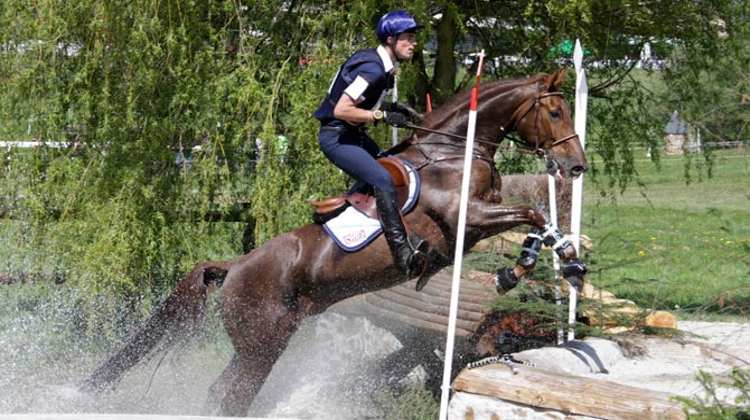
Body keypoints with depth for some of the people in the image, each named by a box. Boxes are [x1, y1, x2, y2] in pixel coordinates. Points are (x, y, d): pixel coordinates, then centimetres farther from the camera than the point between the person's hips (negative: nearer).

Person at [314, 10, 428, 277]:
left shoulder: (384, 66, 7)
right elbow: (341, 110, -29)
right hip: (336, 137, -11)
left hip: (353, 135, 11)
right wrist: (384, 116, -25)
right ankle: (402, 251, -27)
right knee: (382, 180, -24)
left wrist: (394, 108, 5)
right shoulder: (372, 69, -24)